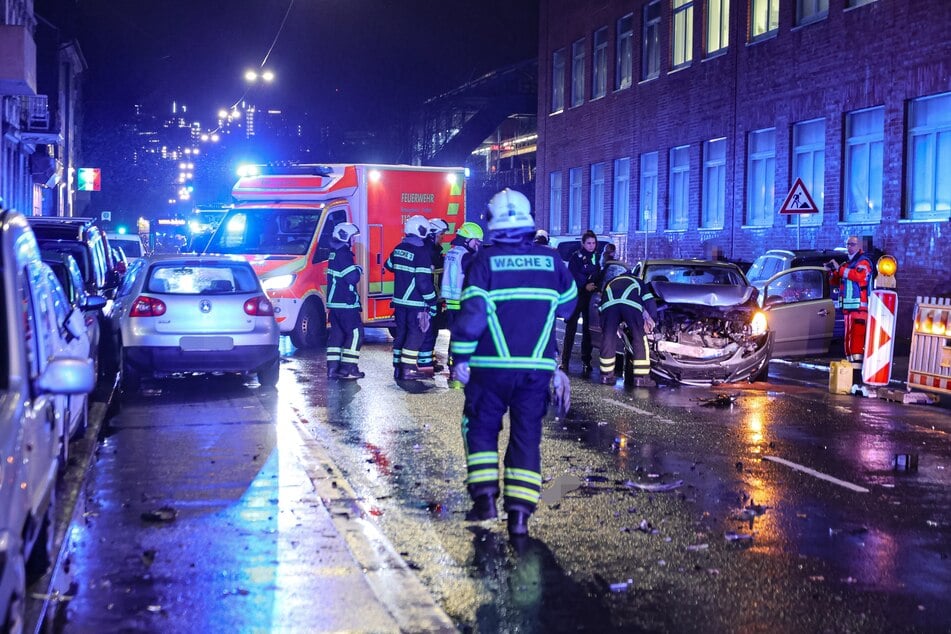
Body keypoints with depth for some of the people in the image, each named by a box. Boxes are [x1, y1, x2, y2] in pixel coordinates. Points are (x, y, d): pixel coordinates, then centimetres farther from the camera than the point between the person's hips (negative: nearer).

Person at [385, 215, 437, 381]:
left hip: (399, 300, 7)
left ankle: (398, 367, 18)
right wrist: (432, 301, -13)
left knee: (401, 332, 14)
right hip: (416, 302, -7)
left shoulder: (399, 248, 7)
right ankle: (408, 369, -5)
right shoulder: (421, 252, -17)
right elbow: (424, 281, -20)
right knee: (416, 334, -1)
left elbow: (389, 266, 25)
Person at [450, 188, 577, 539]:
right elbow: (568, 305, 17)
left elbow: (472, 314, -13)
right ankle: (519, 512, 2)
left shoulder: (485, 261, -7)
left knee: (481, 427, 15)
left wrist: (460, 357, -5)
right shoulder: (551, 260, 2)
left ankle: (484, 496, 4)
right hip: (538, 366, 2)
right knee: (527, 436, 8)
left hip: (492, 366, -2)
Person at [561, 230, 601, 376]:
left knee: (588, 330, 4)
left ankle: (586, 363, 7)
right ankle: (564, 362, -1)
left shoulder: (597, 258, 11)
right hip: (576, 296, -3)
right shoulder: (575, 257, 0)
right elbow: (573, 276, -10)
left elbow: (599, 277, 10)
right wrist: (585, 285, -24)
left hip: (591, 298, 3)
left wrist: (594, 286, -10)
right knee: (570, 329, -3)